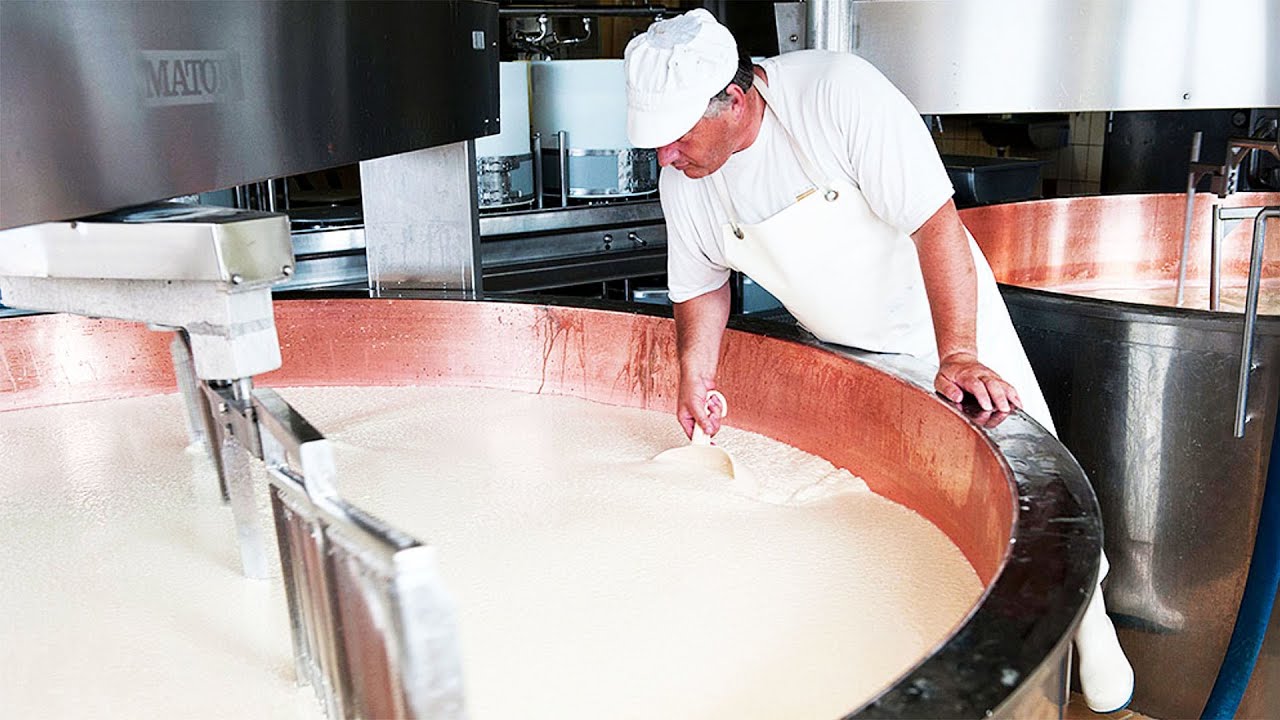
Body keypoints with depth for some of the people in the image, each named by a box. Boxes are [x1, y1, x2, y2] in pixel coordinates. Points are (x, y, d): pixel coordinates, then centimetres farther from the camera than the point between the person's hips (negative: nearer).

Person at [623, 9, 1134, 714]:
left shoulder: (839, 92, -30)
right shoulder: (682, 180, -12)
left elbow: (937, 224, -31)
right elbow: (701, 284, 4)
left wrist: (958, 356, -37)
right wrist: (695, 374, -14)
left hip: (944, 320, -4)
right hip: (841, 353, 4)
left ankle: (1088, 617, 25)